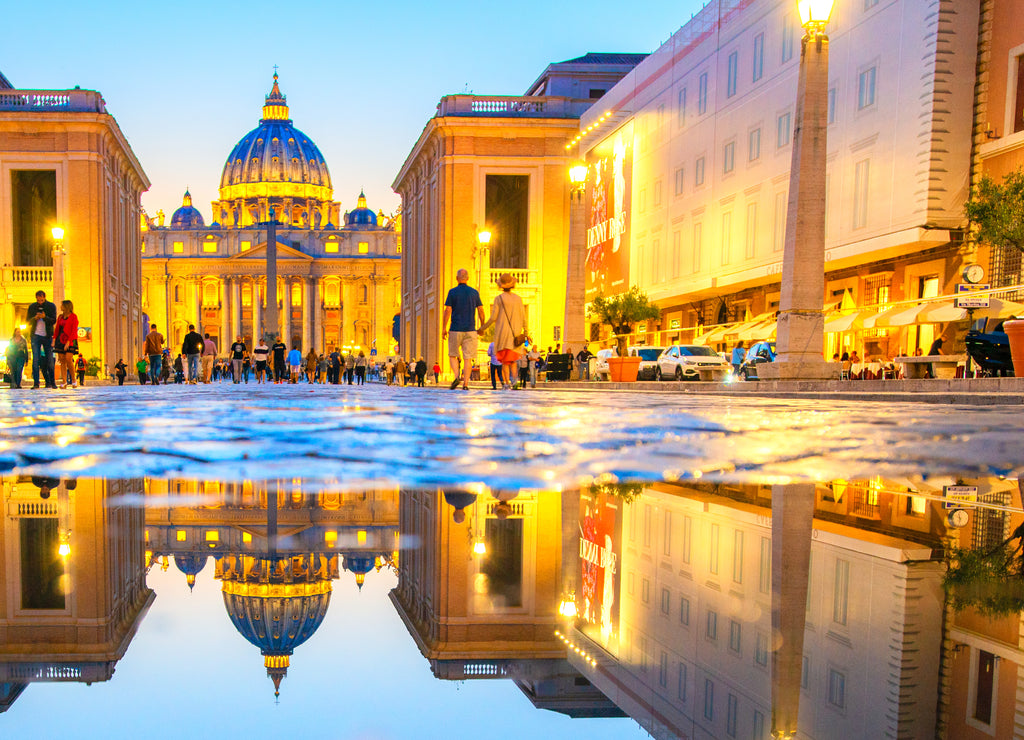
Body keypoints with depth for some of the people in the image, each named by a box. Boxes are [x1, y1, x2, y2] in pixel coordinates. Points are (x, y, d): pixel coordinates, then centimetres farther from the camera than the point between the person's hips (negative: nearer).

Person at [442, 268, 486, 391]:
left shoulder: (452, 292, -3)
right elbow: (481, 311, 3)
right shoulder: (474, 292, 4)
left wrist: (444, 329, -2)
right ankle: (466, 383, -3)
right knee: (467, 357, 3)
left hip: (455, 330, -1)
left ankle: (457, 376, -9)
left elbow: (447, 311, -7)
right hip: (470, 330, 2)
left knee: (453, 355, 13)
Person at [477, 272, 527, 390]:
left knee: (505, 359, 4)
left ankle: (507, 383, -7)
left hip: (502, 332, -2)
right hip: (515, 333, 2)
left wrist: (482, 328, 4)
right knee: (512, 358, 15)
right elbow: (523, 317, 2)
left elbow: (493, 318, -7)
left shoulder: (498, 298, -5)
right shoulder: (518, 299, 4)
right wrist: (525, 333, 11)